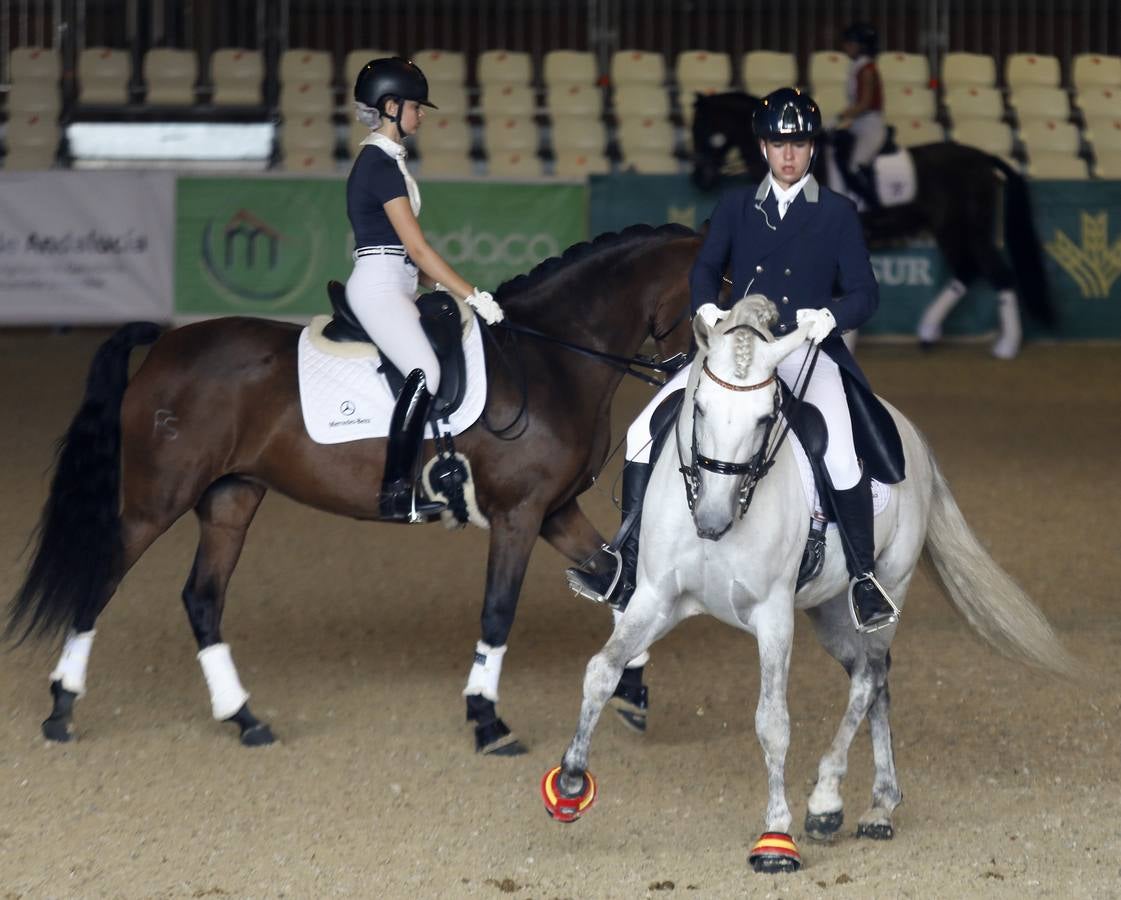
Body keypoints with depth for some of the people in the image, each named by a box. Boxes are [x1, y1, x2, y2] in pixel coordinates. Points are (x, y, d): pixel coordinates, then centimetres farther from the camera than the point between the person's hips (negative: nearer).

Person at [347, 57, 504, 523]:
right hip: (378, 287, -10)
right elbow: (417, 247, -17)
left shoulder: (385, 161, 18)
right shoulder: (380, 165, -13)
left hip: (395, 288, 10)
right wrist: (473, 296, -16)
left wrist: (440, 284, 12)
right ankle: (396, 495, -26)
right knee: (425, 373, -24)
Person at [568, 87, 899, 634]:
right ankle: (628, 572, -4)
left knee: (840, 453, -28)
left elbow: (864, 292, 2)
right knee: (645, 431, -10)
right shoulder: (735, 207, 16)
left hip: (805, 350, -3)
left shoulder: (838, 214, 7)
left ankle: (863, 578, -8)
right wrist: (706, 308, -12)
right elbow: (705, 270, 10)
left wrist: (831, 315, -19)